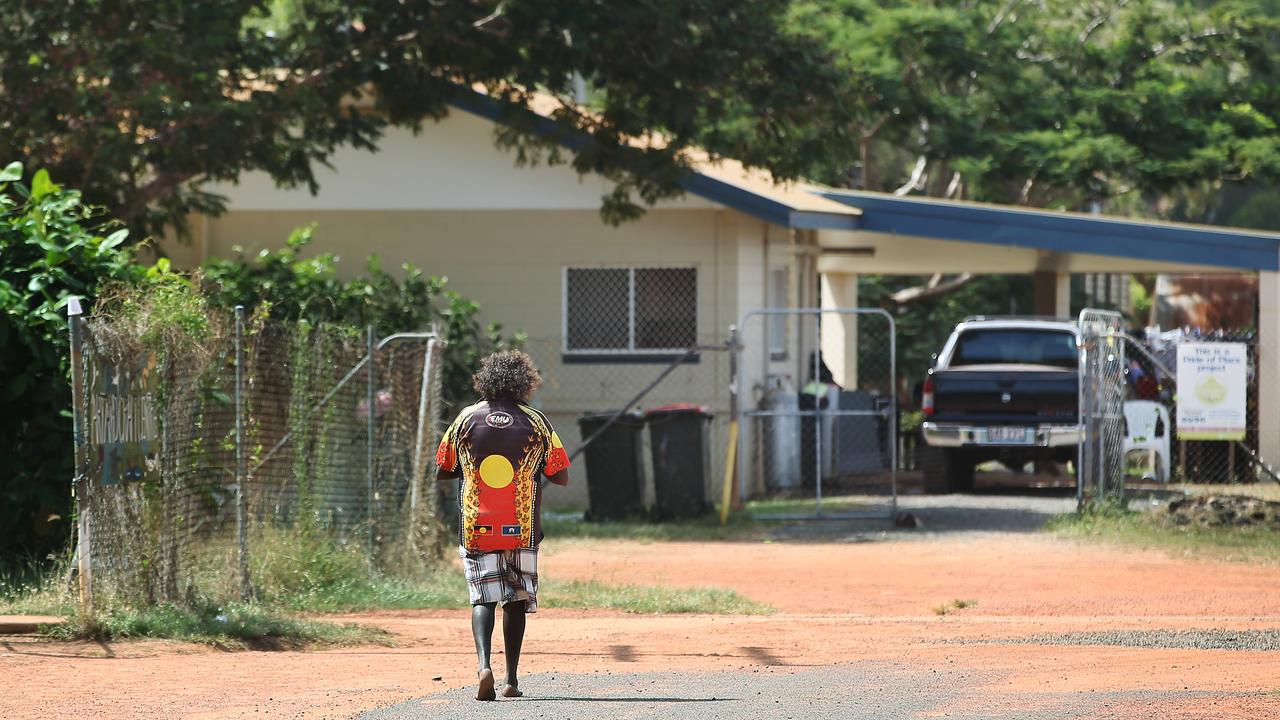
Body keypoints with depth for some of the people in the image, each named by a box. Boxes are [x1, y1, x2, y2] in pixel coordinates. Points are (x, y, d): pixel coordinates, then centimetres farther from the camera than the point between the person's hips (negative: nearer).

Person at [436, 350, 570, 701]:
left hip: (476, 527, 0)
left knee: (483, 597, 0)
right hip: (521, 528, 0)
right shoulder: (535, 423, -2)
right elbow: (561, 477, 2)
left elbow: (442, 471, 8)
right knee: (516, 599, 13)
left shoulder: (467, 419, 0)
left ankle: (484, 664, -24)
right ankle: (512, 679, 16)